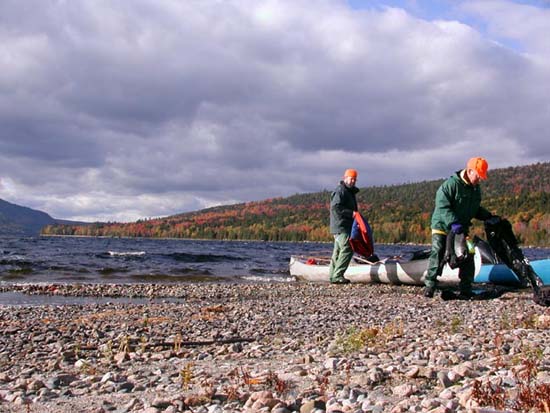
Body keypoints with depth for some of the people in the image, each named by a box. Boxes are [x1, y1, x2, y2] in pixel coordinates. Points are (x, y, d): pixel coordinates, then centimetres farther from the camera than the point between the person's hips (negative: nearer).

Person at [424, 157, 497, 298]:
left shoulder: (476, 189, 7)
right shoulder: (451, 184, -19)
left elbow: (476, 209, 19)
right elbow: (442, 206, -26)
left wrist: (489, 217, 3)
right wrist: (453, 222, -37)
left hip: (462, 229, 7)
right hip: (442, 227, -7)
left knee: (467, 258, 3)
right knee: (437, 256, -11)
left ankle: (466, 289, 11)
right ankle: (429, 286, -5)